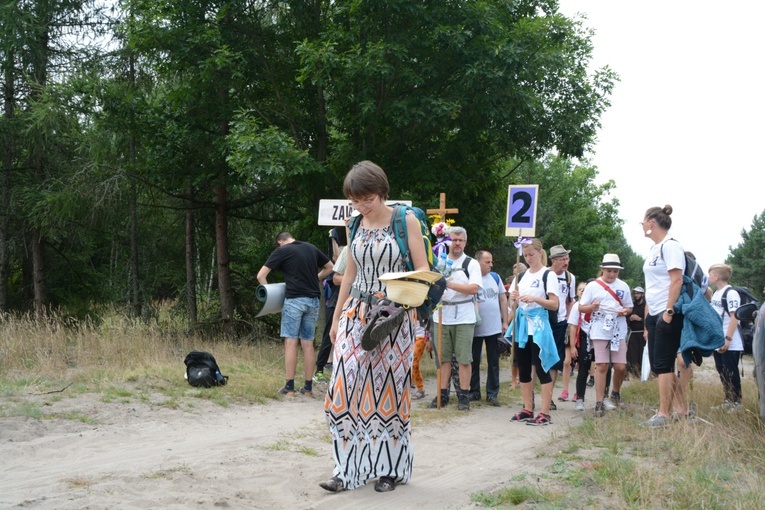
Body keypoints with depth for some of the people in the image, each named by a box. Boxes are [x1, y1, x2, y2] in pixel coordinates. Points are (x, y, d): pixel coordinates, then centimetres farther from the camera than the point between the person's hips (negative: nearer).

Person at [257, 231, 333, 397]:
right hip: (313, 300, 5)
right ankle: (308, 387, 10)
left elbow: (261, 275, -2)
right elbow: (329, 267, 25)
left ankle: (290, 387, -2)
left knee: (291, 342, -1)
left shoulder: (281, 251, 0)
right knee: (308, 343, 8)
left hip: (294, 299, -4)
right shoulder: (311, 248, 13)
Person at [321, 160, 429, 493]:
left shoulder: (406, 221, -5)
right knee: (346, 388, -5)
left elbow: (423, 271, -7)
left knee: (388, 390, 0)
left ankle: (390, 469, 14)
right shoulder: (355, 225, 8)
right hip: (357, 313, 4)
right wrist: (336, 318, 17)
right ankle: (348, 469, 2)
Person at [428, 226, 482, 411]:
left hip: (464, 318, -3)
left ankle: (464, 395, 7)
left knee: (464, 359, 0)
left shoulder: (471, 264, 1)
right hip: (441, 317, 3)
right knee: (443, 357, 7)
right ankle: (442, 394, 14)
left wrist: (449, 284, -19)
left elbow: (474, 288, -13)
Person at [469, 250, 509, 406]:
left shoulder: (495, 277, 5)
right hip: (475, 328, -3)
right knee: (474, 361, 6)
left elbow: (503, 300, 11)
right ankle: (474, 391, 18)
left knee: (493, 361, 7)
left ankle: (492, 393, 14)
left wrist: (505, 322, 7)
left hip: (494, 327, 3)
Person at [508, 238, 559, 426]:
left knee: (541, 369, -7)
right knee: (523, 369, 8)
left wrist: (535, 299, -22)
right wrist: (514, 297, -4)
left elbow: (554, 305, -9)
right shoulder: (521, 275, 13)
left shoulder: (548, 275, -4)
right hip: (522, 325, 6)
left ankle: (544, 413, -5)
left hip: (538, 326, -6)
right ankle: (527, 410, 16)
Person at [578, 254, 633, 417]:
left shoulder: (623, 286, 11)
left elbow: (629, 307, 17)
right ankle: (599, 403, 0)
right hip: (600, 331, -2)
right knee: (601, 366, -5)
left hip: (619, 332, 3)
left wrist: (625, 311, -6)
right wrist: (592, 307, -17)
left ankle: (616, 393, 28)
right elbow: (581, 307, 4)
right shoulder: (592, 286, 3)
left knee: (621, 367, -1)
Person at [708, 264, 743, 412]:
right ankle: (728, 399, 20)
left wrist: (728, 339, -22)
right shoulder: (715, 293, 13)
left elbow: (734, 317, -18)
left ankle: (736, 401, 6)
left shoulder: (731, 293, -13)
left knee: (731, 372, -2)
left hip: (730, 344, -8)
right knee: (722, 371, 11)